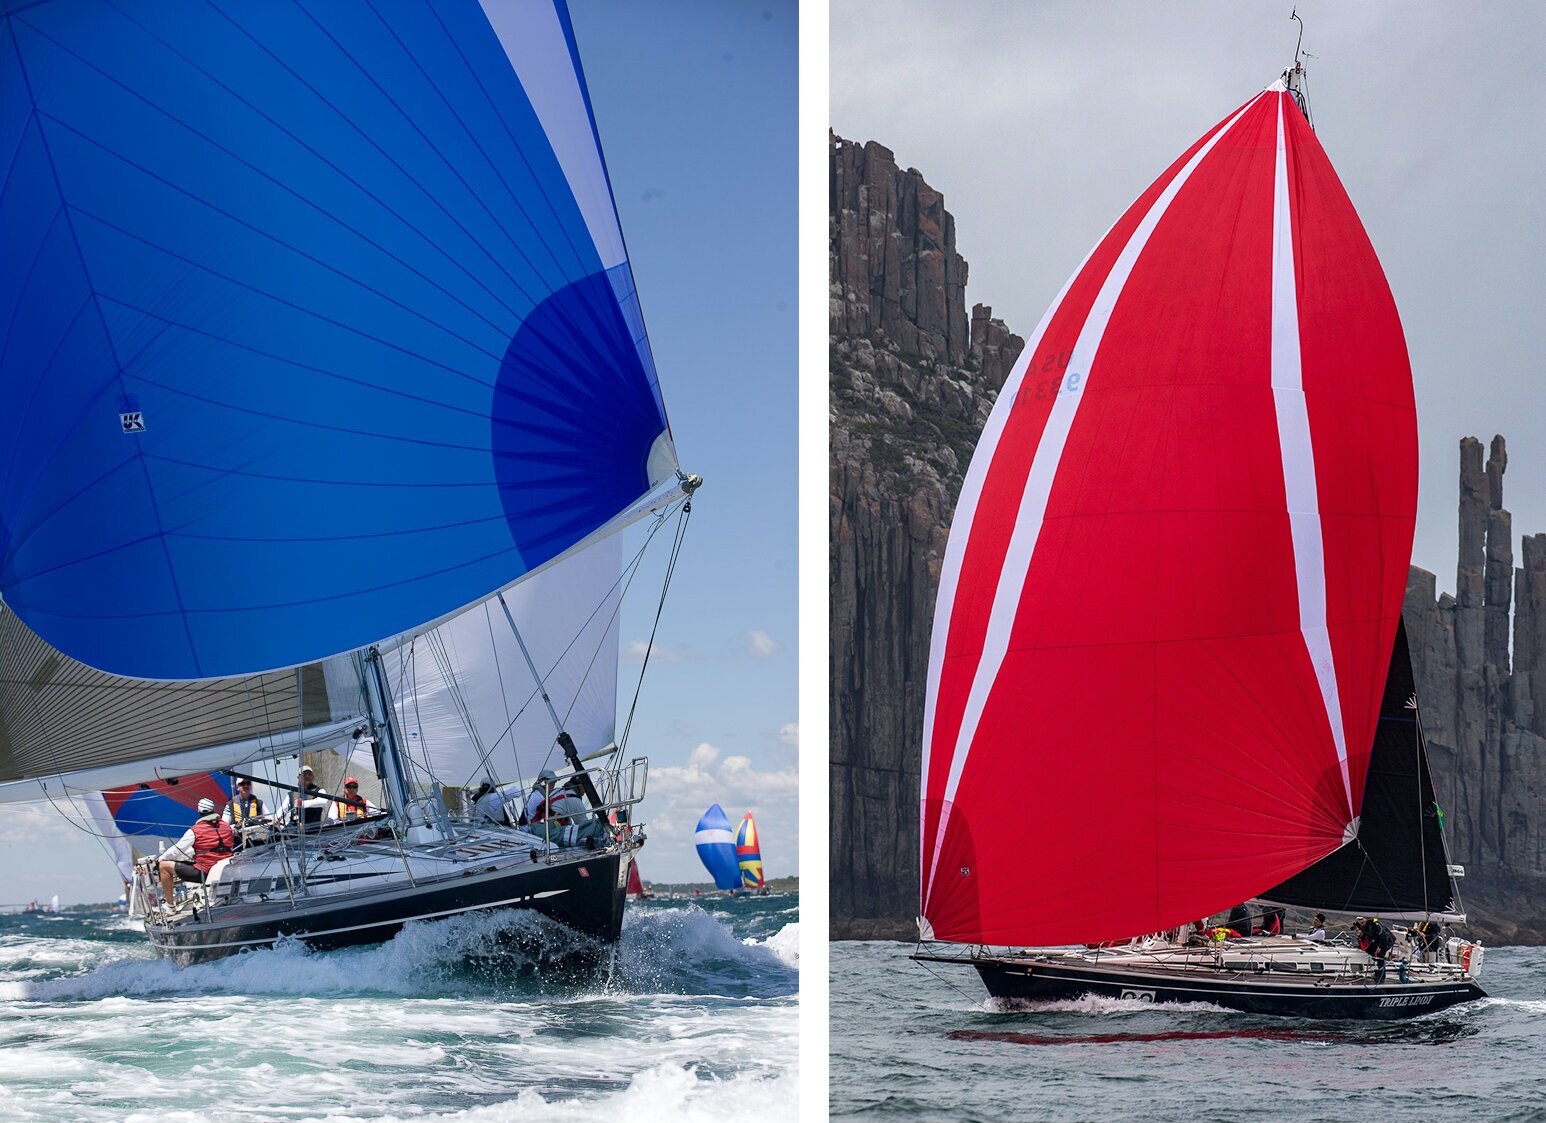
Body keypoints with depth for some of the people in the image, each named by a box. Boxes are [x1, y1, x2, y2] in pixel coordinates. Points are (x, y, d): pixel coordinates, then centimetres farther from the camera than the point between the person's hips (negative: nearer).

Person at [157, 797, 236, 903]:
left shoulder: (195, 831, -10)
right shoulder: (227, 826, 5)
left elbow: (177, 850, -6)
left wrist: (159, 860, 12)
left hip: (204, 873, -6)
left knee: (164, 866, 7)